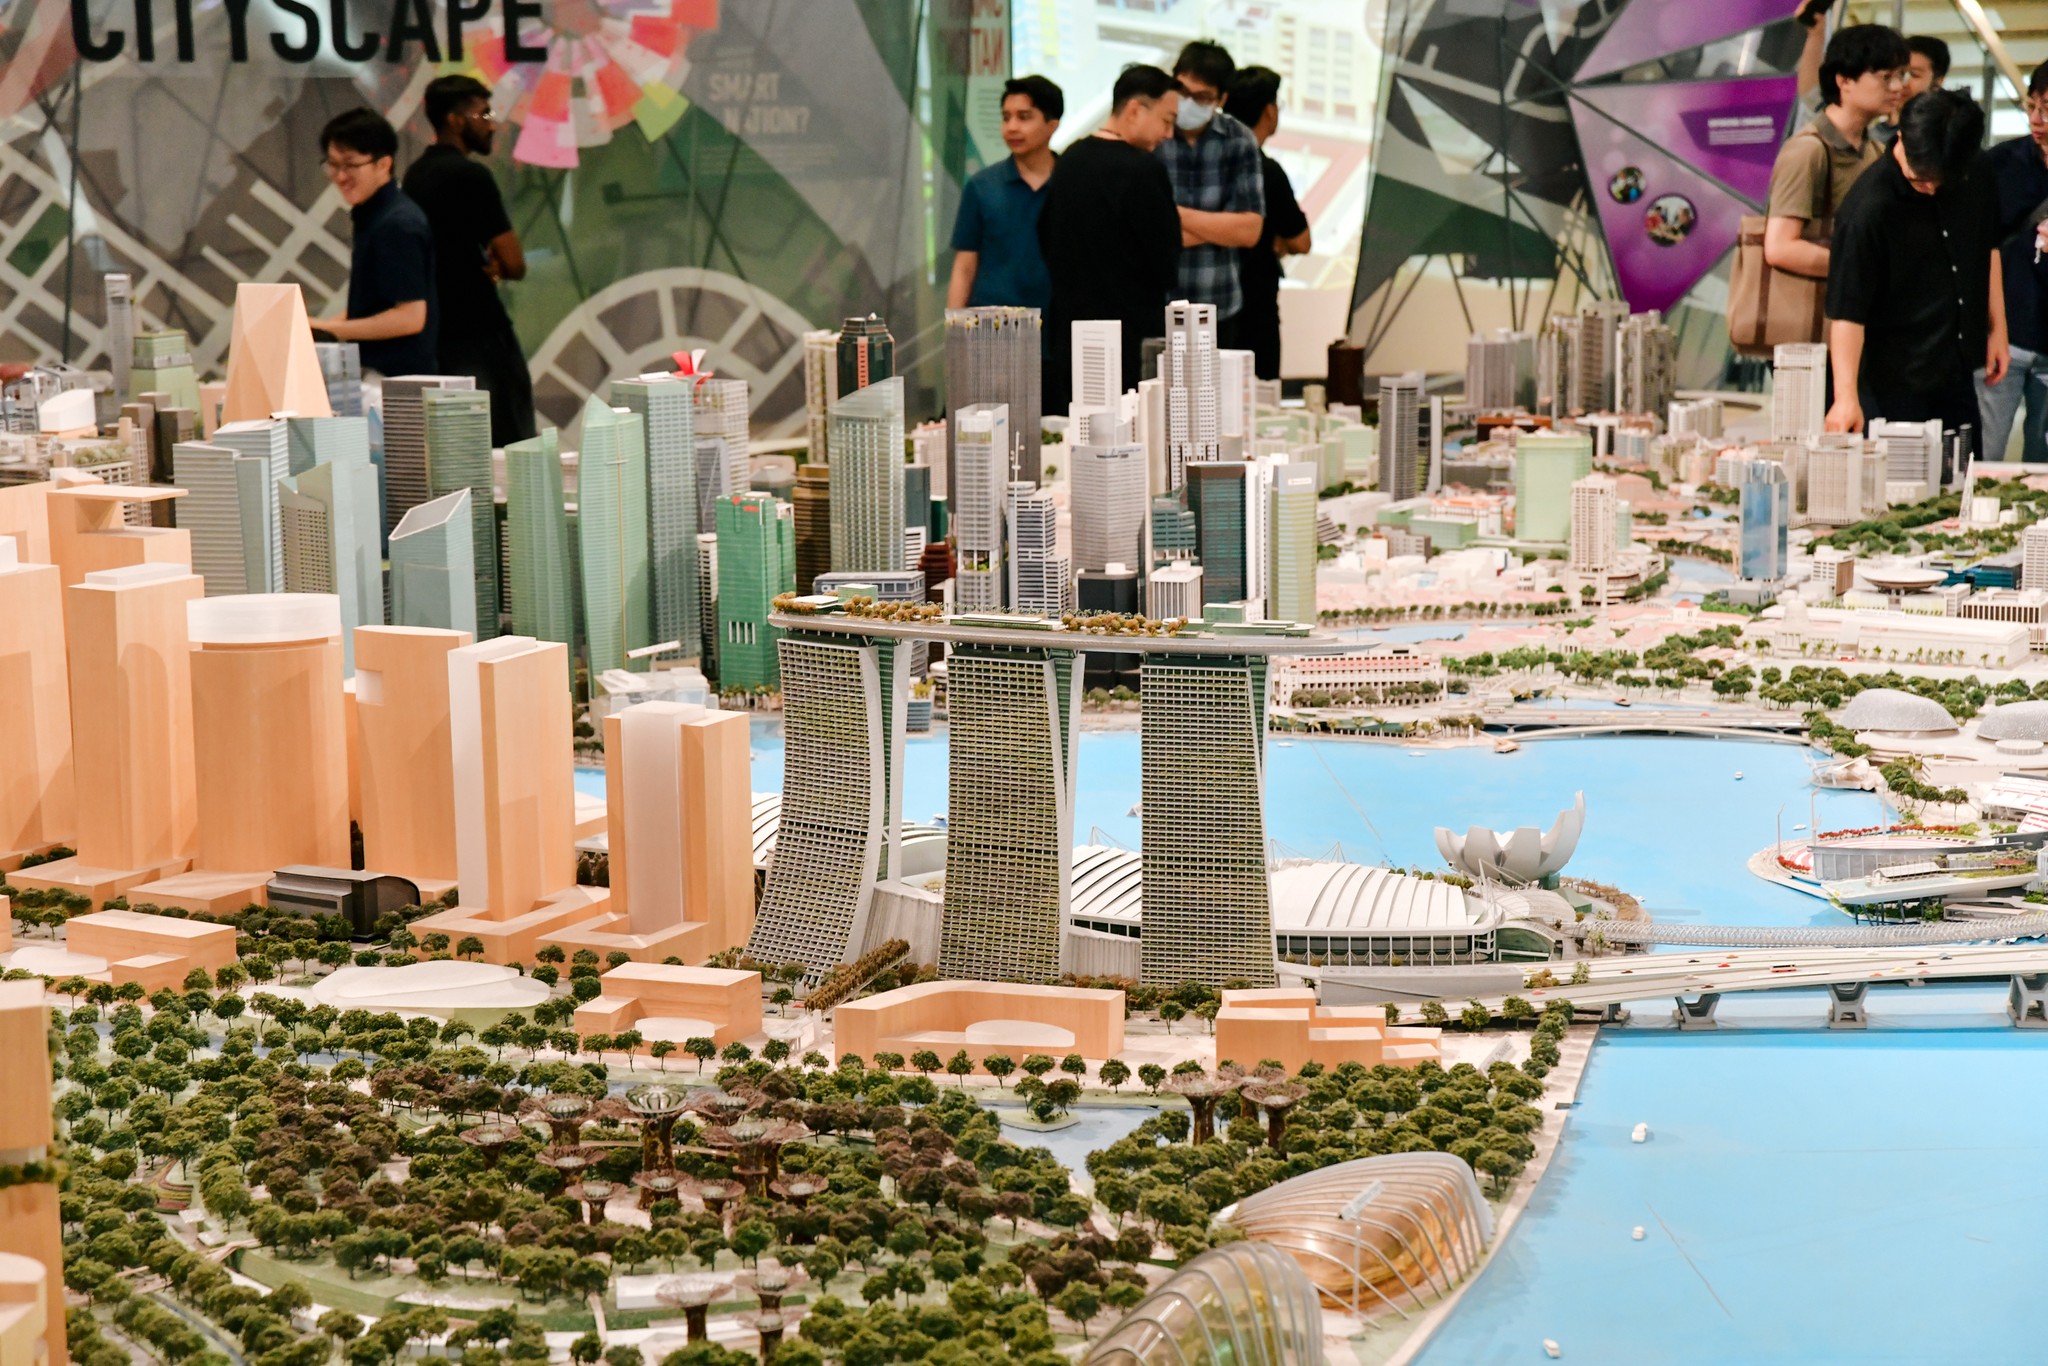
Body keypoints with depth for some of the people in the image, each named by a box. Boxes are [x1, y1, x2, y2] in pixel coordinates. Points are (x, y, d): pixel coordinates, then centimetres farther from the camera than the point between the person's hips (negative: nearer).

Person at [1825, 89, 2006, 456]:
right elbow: (1846, 312, -23)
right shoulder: (1867, 209, -21)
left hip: (1958, 377, 6)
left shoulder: (1973, 178, -1)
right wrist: (1847, 397, -31)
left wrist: (1997, 328, 16)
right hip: (1894, 385, -6)